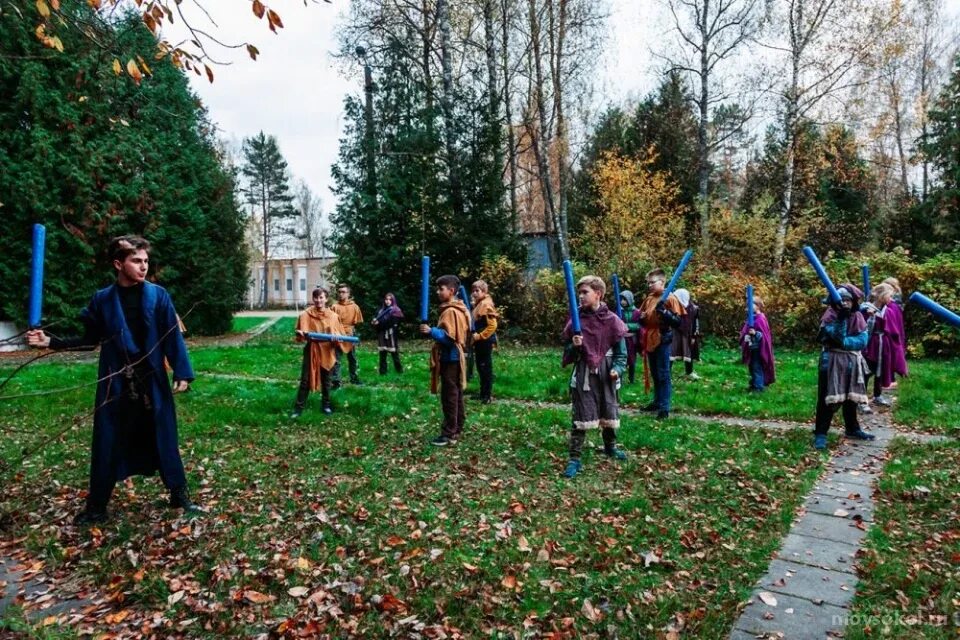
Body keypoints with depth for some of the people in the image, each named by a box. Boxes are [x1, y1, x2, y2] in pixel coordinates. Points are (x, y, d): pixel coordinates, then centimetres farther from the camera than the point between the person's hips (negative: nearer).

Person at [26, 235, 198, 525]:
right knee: (106, 444, 9)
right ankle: (97, 506, 25)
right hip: (115, 384, 2)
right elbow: (90, 340, 11)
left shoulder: (158, 295, -4)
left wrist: (182, 373, -8)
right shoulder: (102, 300, 2)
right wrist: (51, 341, 0)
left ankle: (179, 495, 23)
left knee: (163, 438, 8)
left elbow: (173, 337, -4)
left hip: (152, 381, -1)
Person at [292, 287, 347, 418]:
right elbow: (298, 331, -2)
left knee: (326, 381, 12)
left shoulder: (333, 316, 1)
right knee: (305, 380, -1)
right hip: (311, 351, -1)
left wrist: (336, 337, -19)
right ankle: (298, 408, 8)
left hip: (328, 352, 2)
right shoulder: (306, 314, -3)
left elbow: (340, 334, 3)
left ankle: (326, 405, 26)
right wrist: (303, 333, -24)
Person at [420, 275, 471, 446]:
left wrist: (431, 331, -26)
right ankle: (457, 429, 23)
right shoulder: (458, 309, 15)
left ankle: (449, 434, 0)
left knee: (449, 397, -5)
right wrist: (434, 330, 15)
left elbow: (449, 337, -24)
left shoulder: (450, 311, -17)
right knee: (456, 396, 15)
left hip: (449, 359, -11)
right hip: (454, 358, 11)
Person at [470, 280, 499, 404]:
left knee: (486, 368, -3)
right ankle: (483, 393, 25)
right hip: (479, 341, 10)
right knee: (481, 367, 15)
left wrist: (480, 336, -19)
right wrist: (474, 335, 8)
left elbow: (492, 325, -21)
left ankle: (488, 395, 5)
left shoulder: (486, 304, -16)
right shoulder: (477, 304, 13)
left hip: (485, 341, -10)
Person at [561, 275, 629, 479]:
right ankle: (574, 459, 4)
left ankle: (610, 447, 41)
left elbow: (621, 352, 0)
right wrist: (574, 346, -16)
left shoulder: (612, 320, -4)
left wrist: (617, 369, -14)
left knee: (609, 414, 17)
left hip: (606, 375, 1)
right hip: (584, 374, -1)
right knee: (581, 418, -2)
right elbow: (567, 351, 4)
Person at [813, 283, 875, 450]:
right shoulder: (830, 315, -8)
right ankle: (820, 433, -5)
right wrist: (841, 317, -30)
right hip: (832, 361, -5)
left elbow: (863, 340, -7)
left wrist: (845, 342, -19)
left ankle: (852, 429, 32)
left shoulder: (857, 317, 3)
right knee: (828, 398, -7)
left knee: (851, 397, 17)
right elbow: (836, 335, -23)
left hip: (853, 361, 5)